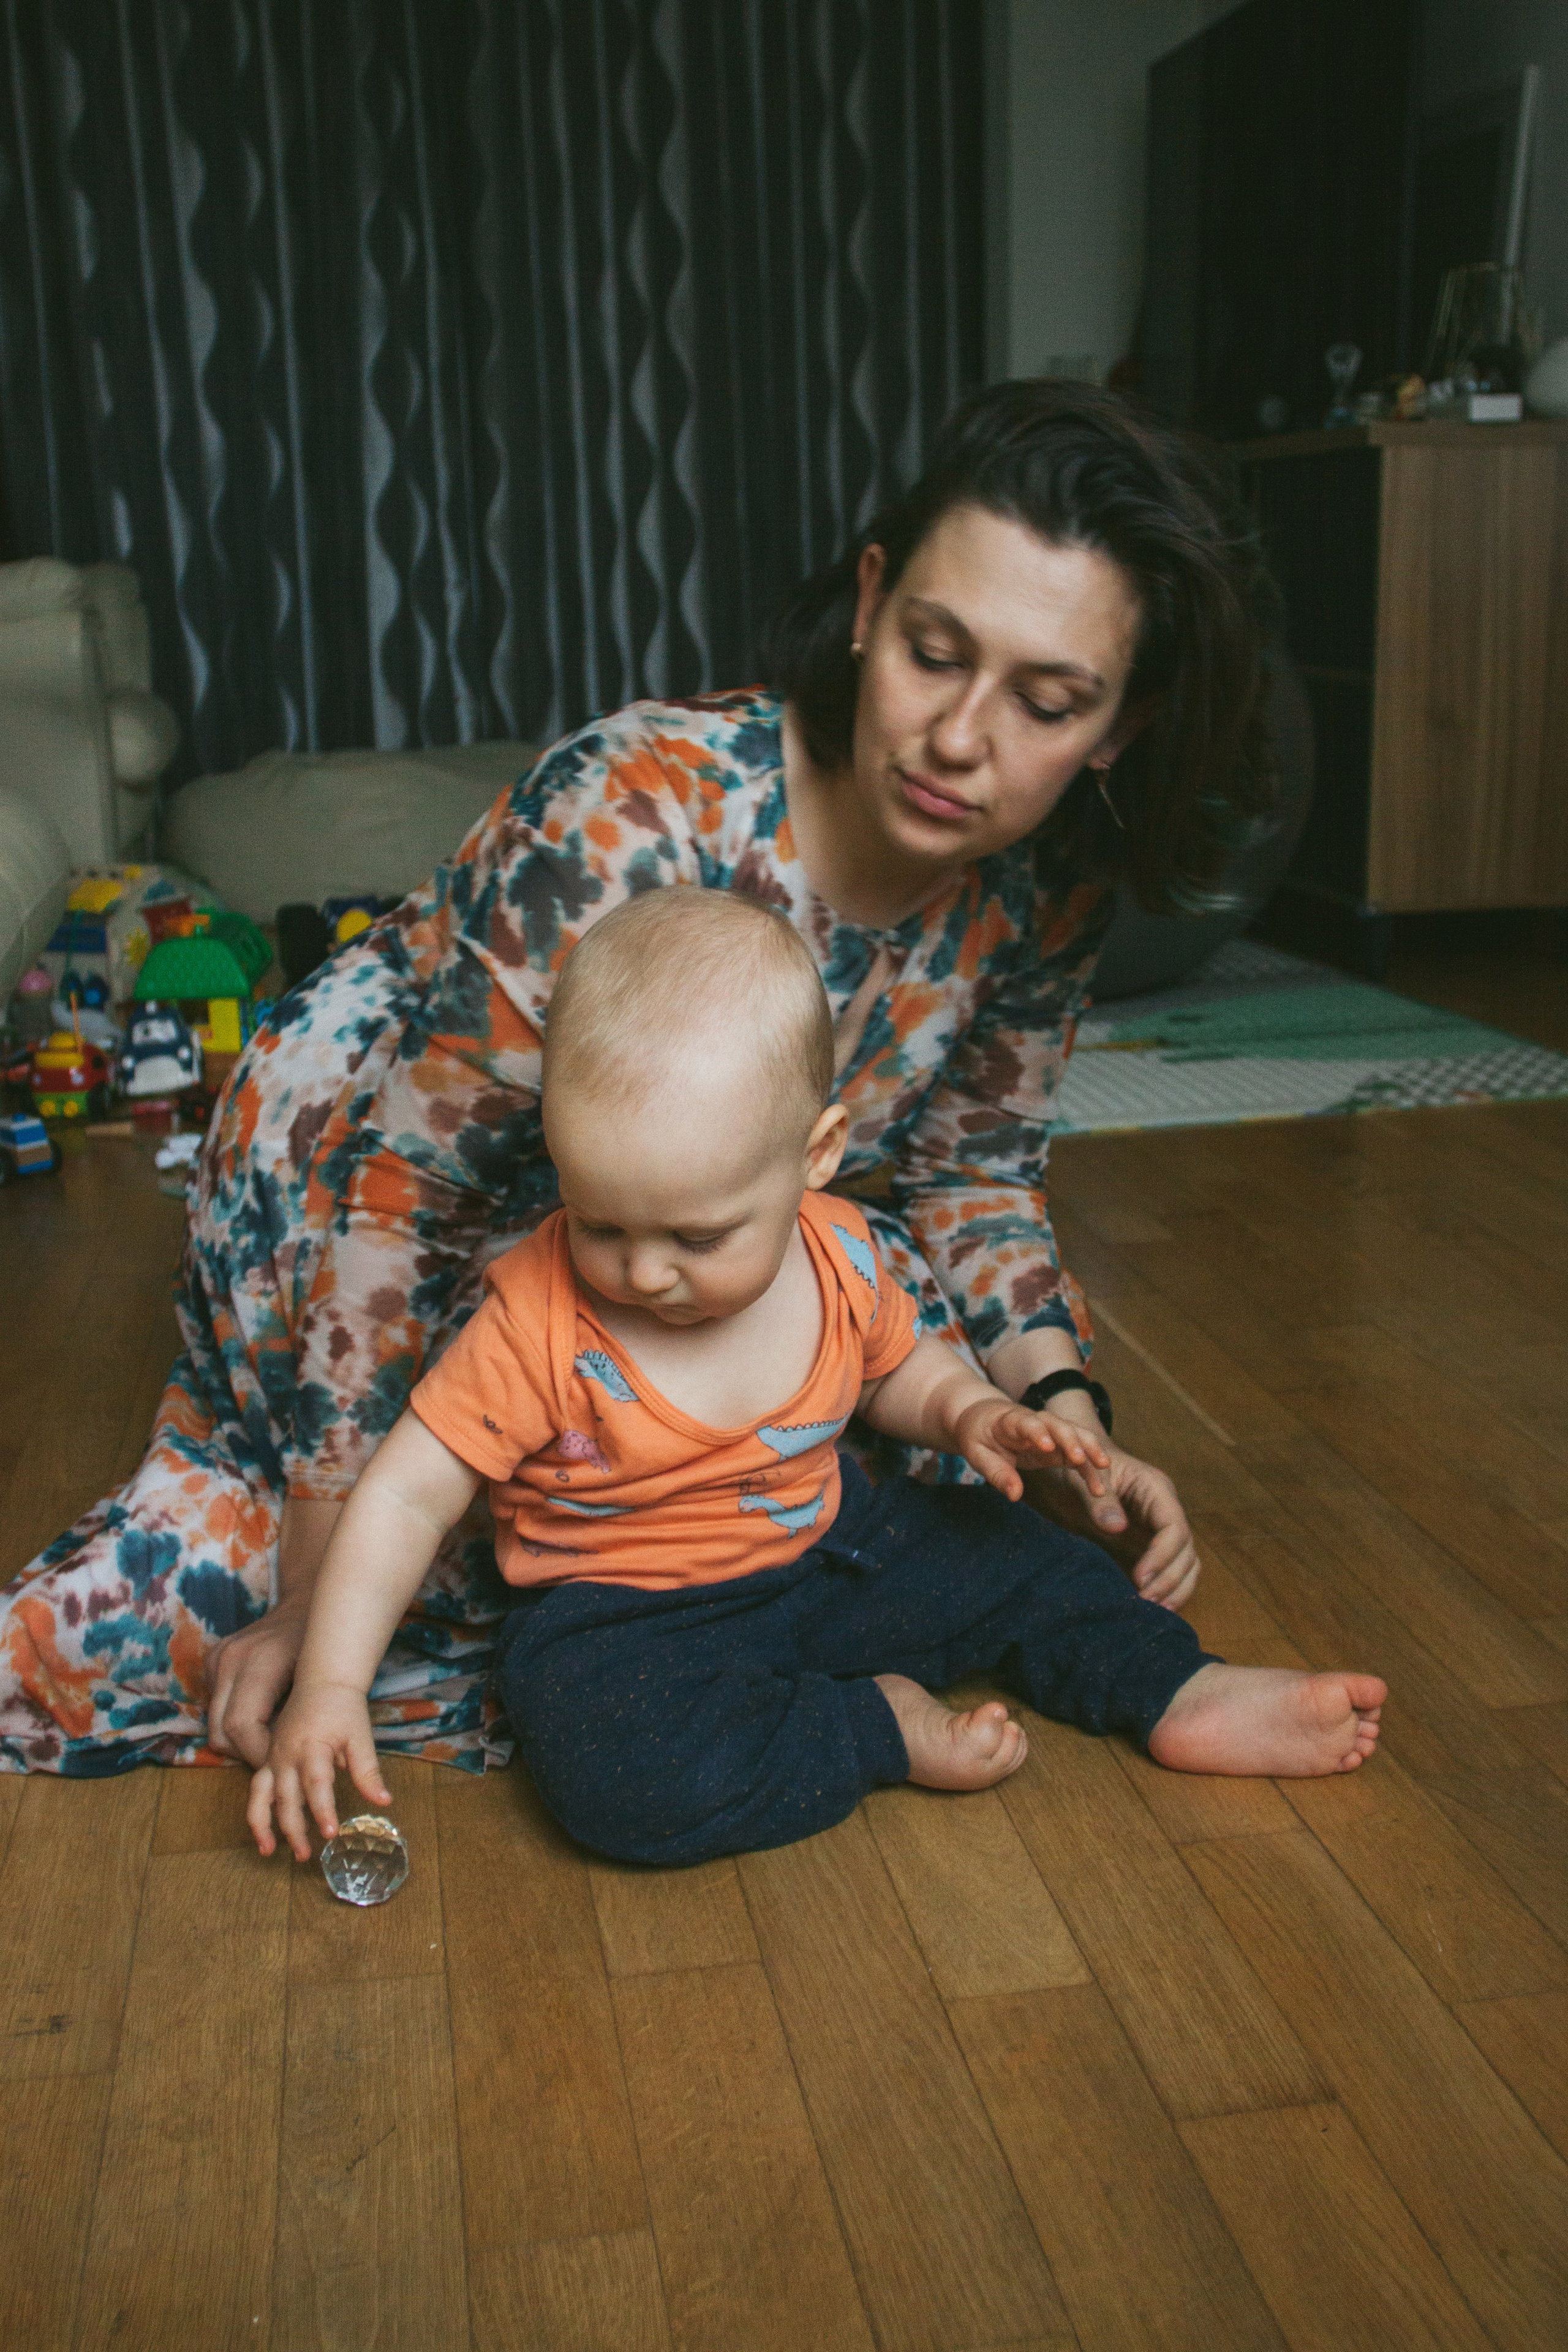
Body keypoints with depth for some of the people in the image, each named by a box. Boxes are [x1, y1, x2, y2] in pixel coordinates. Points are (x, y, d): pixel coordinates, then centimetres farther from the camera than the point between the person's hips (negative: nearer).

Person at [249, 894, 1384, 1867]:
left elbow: (899, 1365, 13)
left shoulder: (839, 1259, -10)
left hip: (819, 1557, 5)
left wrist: (968, 1411, -9)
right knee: (615, 1771, -34)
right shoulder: (540, 1325, -24)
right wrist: (331, 1687, -24)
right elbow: (407, 1495, -17)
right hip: (624, 1617, -4)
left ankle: (1184, 1695, 20)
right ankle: (883, 1725, -16)